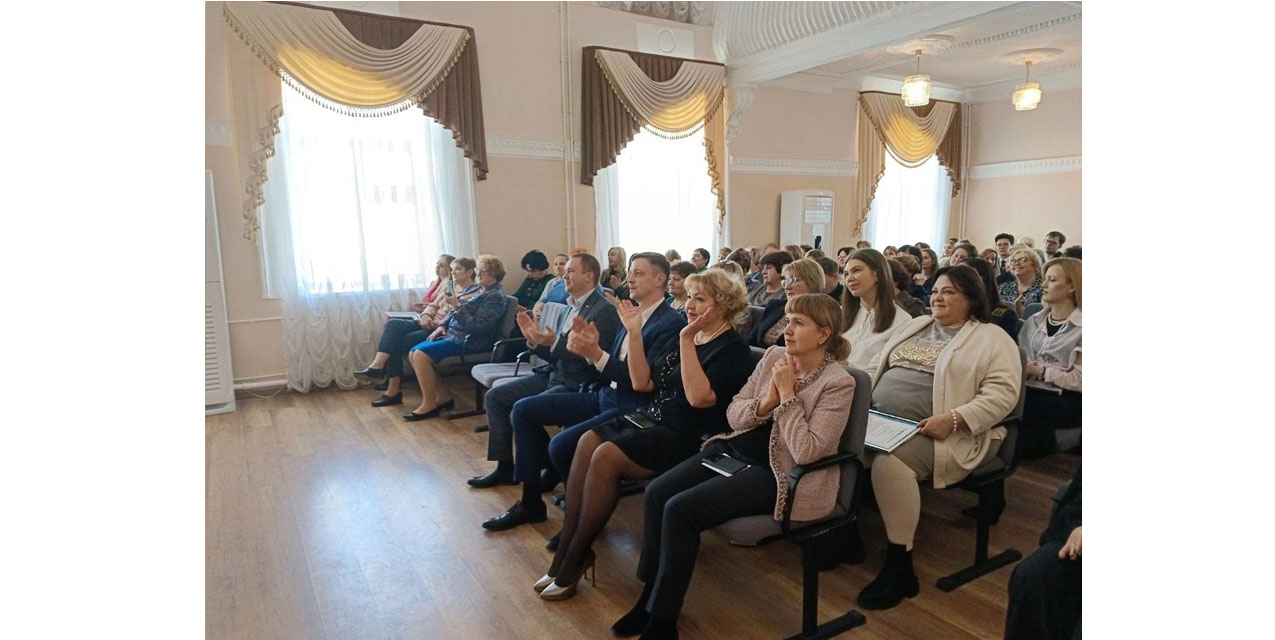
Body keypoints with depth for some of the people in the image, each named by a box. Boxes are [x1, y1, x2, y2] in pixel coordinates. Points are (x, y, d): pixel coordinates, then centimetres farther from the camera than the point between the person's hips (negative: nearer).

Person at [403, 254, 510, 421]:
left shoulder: (495, 296, -11)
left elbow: (477, 327, -21)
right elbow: (454, 313, 24)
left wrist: (459, 308, -26)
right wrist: (442, 326, 7)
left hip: (469, 342, -10)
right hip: (451, 334, 10)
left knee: (421, 355, -22)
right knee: (413, 354, 0)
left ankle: (429, 405, -10)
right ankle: (444, 396, 4)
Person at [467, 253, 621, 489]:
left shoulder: (604, 311, -15)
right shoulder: (572, 306, 12)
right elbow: (557, 354, 13)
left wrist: (555, 341, -30)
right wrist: (534, 340, -3)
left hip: (577, 385, -9)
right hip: (555, 374, 10)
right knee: (495, 396, 5)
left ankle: (532, 475, -2)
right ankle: (505, 467, 13)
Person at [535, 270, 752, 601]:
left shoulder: (733, 348, -7)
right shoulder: (688, 338, 16)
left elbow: (699, 397, -23)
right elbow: (642, 383, 11)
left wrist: (687, 341, -22)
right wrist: (634, 333, 4)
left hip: (689, 437, -8)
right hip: (654, 419, 8)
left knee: (607, 456, -25)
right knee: (589, 441, -15)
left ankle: (575, 559, -10)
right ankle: (566, 551, -11)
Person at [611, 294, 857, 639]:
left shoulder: (838, 383, -13)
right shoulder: (774, 356, 5)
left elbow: (806, 453, -23)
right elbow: (733, 413, 6)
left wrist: (787, 395, -20)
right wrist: (766, 402, -12)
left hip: (779, 474, -7)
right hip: (736, 449, 7)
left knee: (680, 509, -21)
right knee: (656, 493, -10)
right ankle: (651, 594, 8)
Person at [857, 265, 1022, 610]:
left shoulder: (991, 338, 2)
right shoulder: (915, 325, 21)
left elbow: (1002, 393, -9)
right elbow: (880, 368, 24)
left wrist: (953, 419, -22)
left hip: (944, 434, -6)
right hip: (882, 422, 7)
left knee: (889, 462, -34)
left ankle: (900, 565, -20)